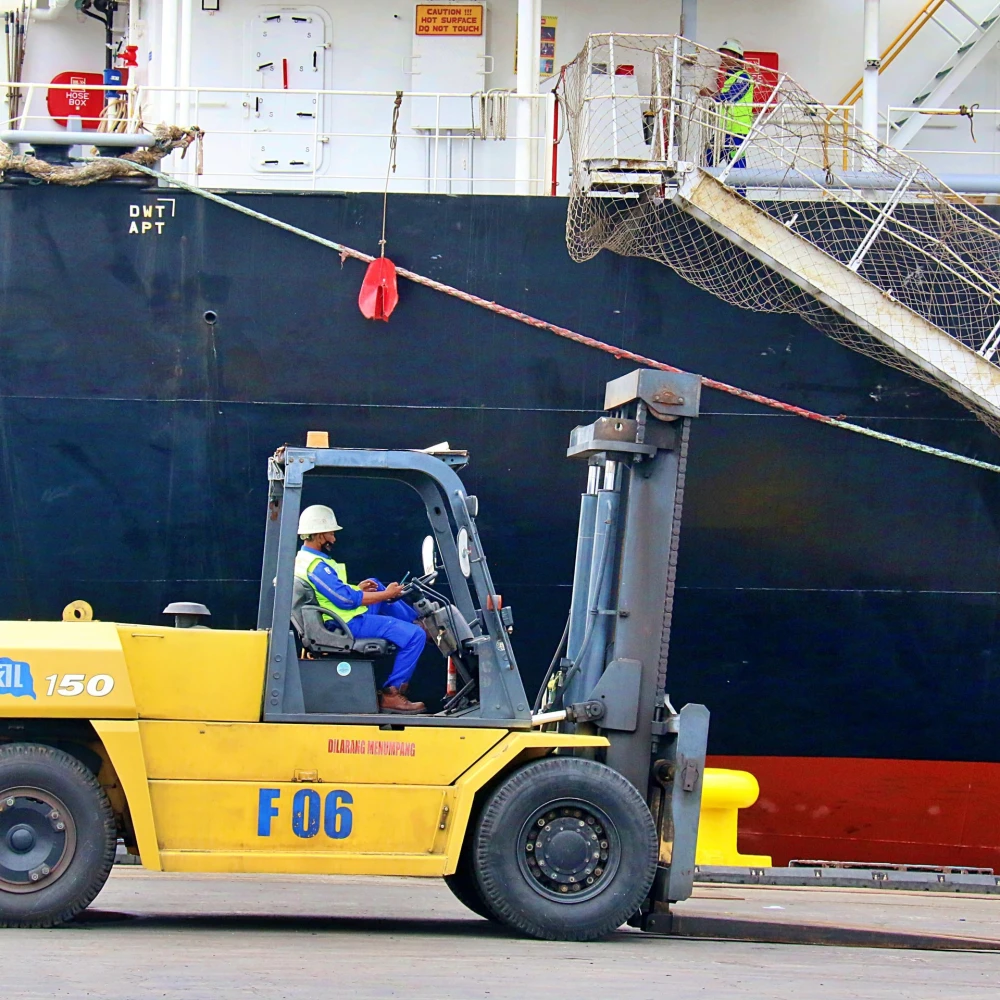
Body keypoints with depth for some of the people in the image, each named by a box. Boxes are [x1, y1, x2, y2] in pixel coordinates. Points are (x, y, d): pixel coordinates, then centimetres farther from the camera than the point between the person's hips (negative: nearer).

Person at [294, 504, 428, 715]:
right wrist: (386, 595, -17)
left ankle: (417, 621, 33)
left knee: (375, 585, 33)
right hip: (350, 624, -11)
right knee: (415, 636, -16)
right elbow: (346, 599, -27)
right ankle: (391, 694, -11)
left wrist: (357, 589, 10)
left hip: (340, 619, 11)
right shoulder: (316, 567, -25)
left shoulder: (302, 559, 8)